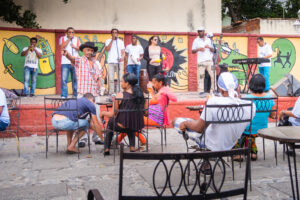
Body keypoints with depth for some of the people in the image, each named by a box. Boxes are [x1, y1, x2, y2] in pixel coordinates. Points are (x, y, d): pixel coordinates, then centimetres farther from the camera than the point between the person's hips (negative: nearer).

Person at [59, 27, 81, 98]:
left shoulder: (77, 39, 17)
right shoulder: (62, 38, 11)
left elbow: (79, 48, 7)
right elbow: (62, 47, -6)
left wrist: (74, 47, -13)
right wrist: (69, 38, -3)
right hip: (65, 62, -2)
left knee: (75, 79, 3)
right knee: (64, 80, -8)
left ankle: (75, 95, 12)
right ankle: (64, 96, -4)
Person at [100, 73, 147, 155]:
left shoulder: (120, 95, -15)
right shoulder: (141, 94, -3)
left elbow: (112, 114, -10)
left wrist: (103, 113, 10)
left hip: (122, 127, -4)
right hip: (138, 126, 4)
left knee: (110, 122, 30)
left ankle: (106, 149, 31)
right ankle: (132, 146, 30)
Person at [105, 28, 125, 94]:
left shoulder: (120, 41, 16)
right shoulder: (108, 41, 13)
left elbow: (123, 52, 10)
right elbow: (107, 49, -4)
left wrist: (122, 57, -11)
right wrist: (112, 40, -3)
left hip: (119, 62, 1)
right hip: (111, 62, -1)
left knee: (120, 78, -5)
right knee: (111, 78, -5)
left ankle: (119, 92, 0)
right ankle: (111, 93, -2)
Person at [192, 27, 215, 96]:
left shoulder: (208, 40, 16)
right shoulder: (196, 40, 9)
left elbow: (213, 50, 15)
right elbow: (192, 51, 6)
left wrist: (209, 47, -5)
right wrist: (198, 49, -12)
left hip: (209, 60, 3)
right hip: (201, 61, -3)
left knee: (213, 75, -2)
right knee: (201, 76, -8)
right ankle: (201, 91, -4)